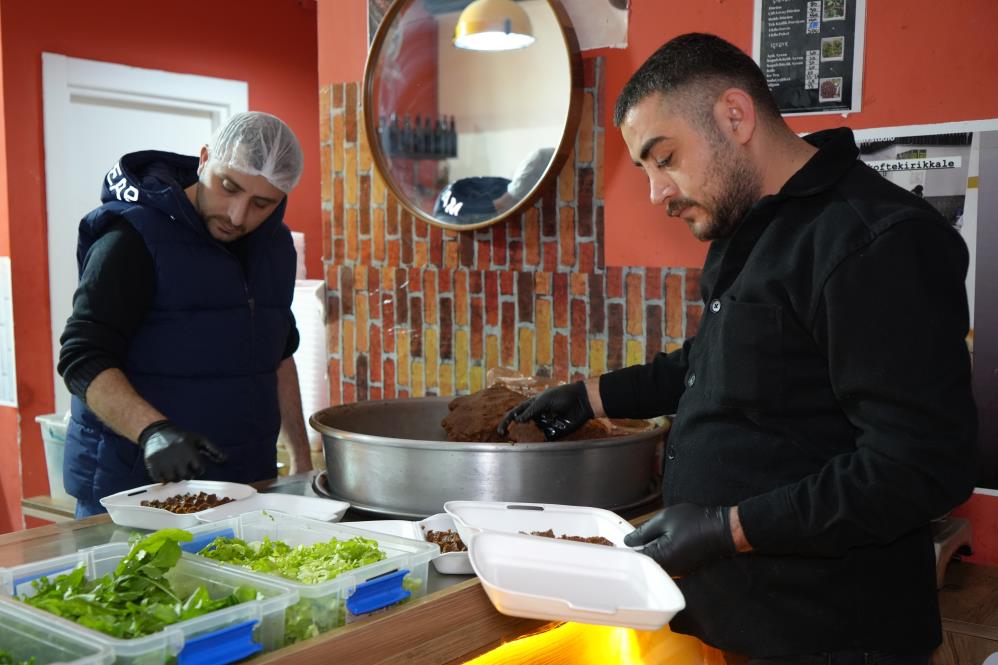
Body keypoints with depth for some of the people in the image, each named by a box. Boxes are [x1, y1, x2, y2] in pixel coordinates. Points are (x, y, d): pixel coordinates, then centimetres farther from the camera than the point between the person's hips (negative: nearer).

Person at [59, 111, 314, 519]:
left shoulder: (275, 245, 7)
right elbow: (84, 360, -19)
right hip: (134, 490, -6)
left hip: (248, 483, 6)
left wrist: (301, 460, 13)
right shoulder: (134, 239, -14)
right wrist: (151, 430, -35)